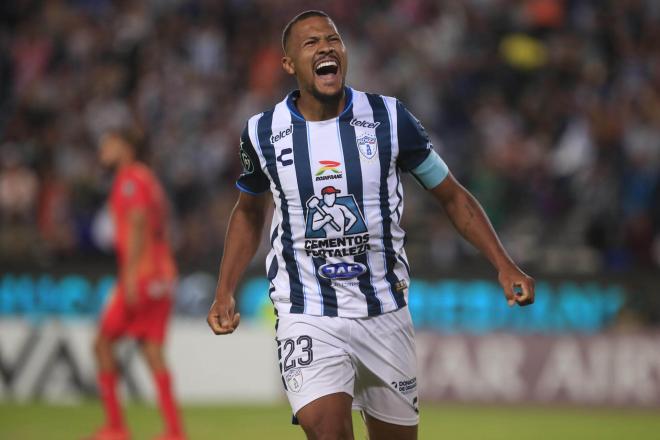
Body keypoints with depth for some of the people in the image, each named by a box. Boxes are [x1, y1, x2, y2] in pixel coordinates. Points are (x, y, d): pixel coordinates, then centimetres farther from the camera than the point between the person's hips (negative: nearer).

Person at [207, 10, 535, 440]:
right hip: (307, 317, -2)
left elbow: (451, 195, 4)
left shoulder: (388, 118, -4)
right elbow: (250, 212, 18)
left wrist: (504, 265, -6)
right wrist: (224, 292, 9)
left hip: (384, 311, 2)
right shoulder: (263, 132, -1)